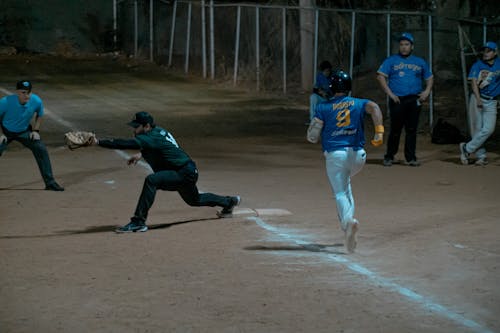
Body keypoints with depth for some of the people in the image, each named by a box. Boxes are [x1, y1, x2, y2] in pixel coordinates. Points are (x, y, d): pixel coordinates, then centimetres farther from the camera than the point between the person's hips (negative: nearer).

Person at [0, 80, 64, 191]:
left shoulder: (36, 101, -21)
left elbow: (39, 115, 2)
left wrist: (35, 130, -6)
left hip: (24, 131, 2)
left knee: (41, 150, -12)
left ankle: (50, 183, -2)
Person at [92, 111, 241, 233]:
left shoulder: (151, 138, -26)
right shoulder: (158, 131, 2)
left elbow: (126, 144, -36)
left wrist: (99, 142, -38)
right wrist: (141, 154, 9)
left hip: (185, 173, -11)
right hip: (186, 173, 11)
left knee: (151, 180, -30)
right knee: (194, 200, 33)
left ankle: (138, 222, -31)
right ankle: (229, 202, 54)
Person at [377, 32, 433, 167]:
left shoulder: (420, 62, 16)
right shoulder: (391, 61, 6)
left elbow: (429, 78, 22)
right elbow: (380, 76, -1)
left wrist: (427, 91, 3)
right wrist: (390, 93, -10)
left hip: (414, 100, 2)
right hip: (397, 100, -2)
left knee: (412, 129, 0)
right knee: (395, 129, -2)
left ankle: (411, 158, 3)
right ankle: (389, 157, 9)